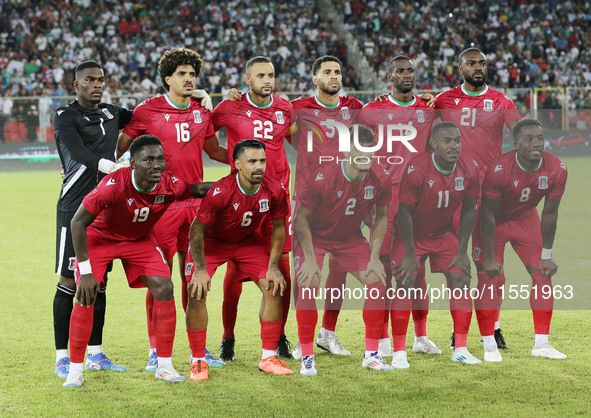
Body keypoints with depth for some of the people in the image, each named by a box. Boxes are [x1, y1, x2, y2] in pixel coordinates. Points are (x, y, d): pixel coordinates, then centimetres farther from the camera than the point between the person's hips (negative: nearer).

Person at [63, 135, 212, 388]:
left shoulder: (170, 185, -24)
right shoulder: (114, 185, -37)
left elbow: (198, 189, 2)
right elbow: (78, 223, -28)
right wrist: (85, 271, -28)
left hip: (140, 240, 4)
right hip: (99, 237, -4)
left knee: (164, 289, -10)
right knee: (86, 296, -17)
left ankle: (165, 366, 2)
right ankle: (75, 370, -2)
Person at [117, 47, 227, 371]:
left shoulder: (202, 112, 12)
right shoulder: (148, 111, -2)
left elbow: (214, 150, 26)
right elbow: (122, 146, 6)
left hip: (195, 201, 4)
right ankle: (156, 350, 7)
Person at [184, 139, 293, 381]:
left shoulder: (274, 190, -22)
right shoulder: (220, 192, -35)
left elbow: (278, 228, -5)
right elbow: (197, 229, -22)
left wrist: (273, 266, -5)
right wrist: (201, 268, -20)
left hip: (249, 241, 4)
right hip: (211, 241, -4)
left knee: (274, 288, -7)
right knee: (197, 293, -18)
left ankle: (268, 358, 5)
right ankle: (198, 361, -3)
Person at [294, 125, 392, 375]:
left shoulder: (379, 180, -17)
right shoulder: (323, 178, -29)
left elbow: (382, 216, 1)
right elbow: (302, 217, -17)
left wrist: (374, 257, -4)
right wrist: (310, 259, -20)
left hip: (351, 238, 4)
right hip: (315, 237, -4)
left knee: (377, 285, -8)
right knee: (307, 289, -22)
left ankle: (371, 354, 6)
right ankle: (307, 358, -8)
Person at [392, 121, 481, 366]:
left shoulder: (470, 170, -14)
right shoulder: (416, 170, -28)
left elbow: (468, 210, -1)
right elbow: (404, 211, -19)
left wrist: (462, 250, -1)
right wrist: (410, 253, -15)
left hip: (445, 233, 4)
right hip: (413, 233, -4)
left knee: (461, 280, -4)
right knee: (405, 285, -13)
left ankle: (460, 349, 4)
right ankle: (399, 352, -5)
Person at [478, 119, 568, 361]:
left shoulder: (556, 170, -21)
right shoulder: (498, 170, -34)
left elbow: (549, 214, -8)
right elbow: (488, 215, -24)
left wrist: (546, 255, -4)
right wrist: (489, 258, -20)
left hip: (526, 218, 4)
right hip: (494, 221, -4)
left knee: (543, 274, -3)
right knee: (490, 279, -11)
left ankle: (541, 344, 5)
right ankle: (489, 346, -2)